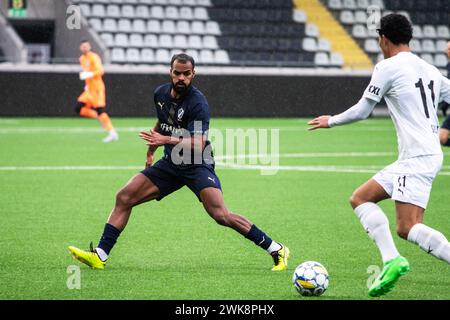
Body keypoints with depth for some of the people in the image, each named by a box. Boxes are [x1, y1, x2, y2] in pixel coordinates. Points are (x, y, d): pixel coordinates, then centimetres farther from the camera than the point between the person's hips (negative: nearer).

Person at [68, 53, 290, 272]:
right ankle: (100, 256, 1)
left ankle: (276, 250, -14)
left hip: (197, 165, -7)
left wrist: (167, 140, -37)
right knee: (124, 198, -4)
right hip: (170, 164, 7)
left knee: (221, 215, -24)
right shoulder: (161, 94, 3)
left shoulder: (197, 102, -19)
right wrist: (151, 151, 31)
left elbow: (198, 144, -28)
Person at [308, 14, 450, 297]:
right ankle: (391, 260, -6)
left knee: (408, 228, -15)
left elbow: (362, 111, 2)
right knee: (360, 199, 9)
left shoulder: (388, 67, -5)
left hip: (417, 157, -9)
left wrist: (331, 121, 19)